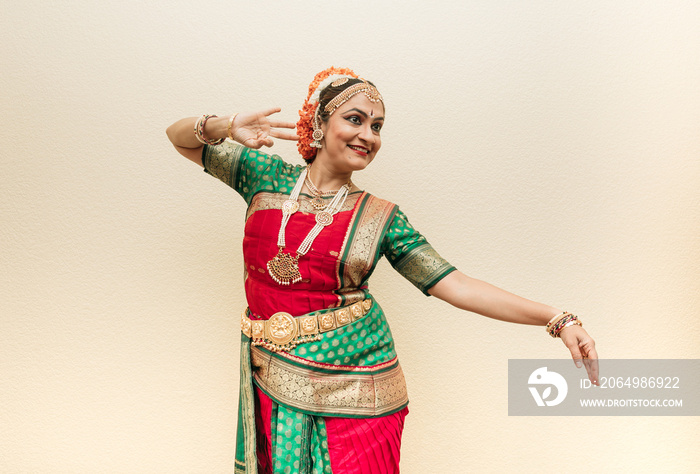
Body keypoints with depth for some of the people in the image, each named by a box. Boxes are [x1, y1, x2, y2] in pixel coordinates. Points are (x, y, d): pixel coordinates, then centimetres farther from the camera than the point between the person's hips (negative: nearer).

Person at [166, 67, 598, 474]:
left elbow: (457, 287, -6)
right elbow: (181, 137, 7)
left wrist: (558, 320, -13)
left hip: (354, 384, -1)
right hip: (275, 383, 1)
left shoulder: (380, 219, -2)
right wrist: (226, 126, -15)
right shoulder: (266, 176, 1)